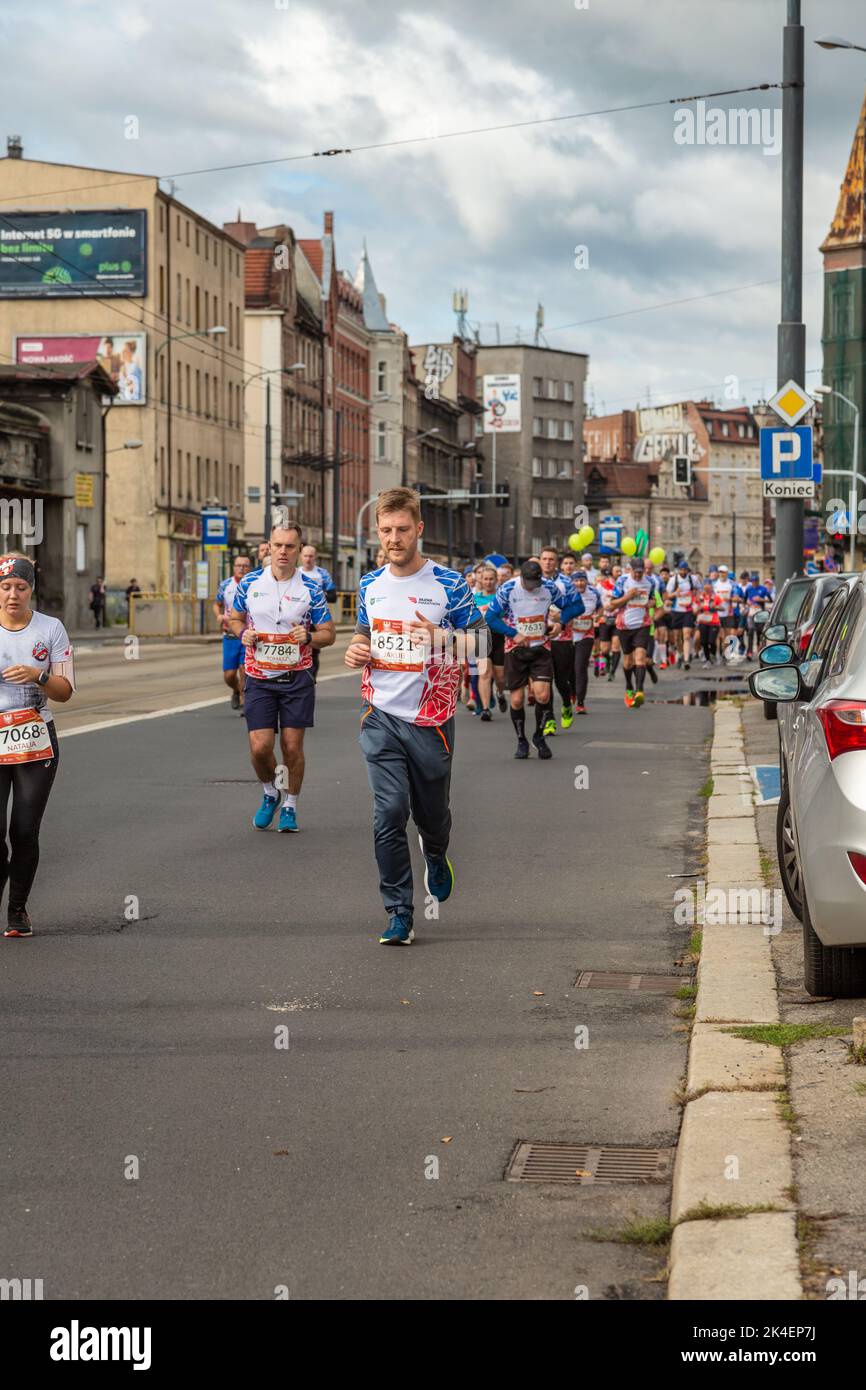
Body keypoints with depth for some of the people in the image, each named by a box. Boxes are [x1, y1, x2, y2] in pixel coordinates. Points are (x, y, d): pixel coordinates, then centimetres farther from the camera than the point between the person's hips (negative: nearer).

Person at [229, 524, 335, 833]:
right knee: (260, 746, -6)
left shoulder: (310, 589, -3)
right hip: (259, 678, 1)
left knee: (292, 746, 0)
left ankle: (290, 806, 19)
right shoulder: (249, 583, 1)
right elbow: (235, 618, 15)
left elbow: (328, 633, 2)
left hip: (296, 678, -1)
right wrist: (243, 633, -7)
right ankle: (269, 794, 23)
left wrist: (308, 637, -19)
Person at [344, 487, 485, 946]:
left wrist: (442, 637, -25)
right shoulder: (371, 585, 8)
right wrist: (356, 651, 1)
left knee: (431, 811, 12)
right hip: (381, 717, 2)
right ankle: (399, 913, -2)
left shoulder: (448, 584, -6)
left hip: (430, 718, -2)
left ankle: (435, 855, 49)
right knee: (389, 813, -9)